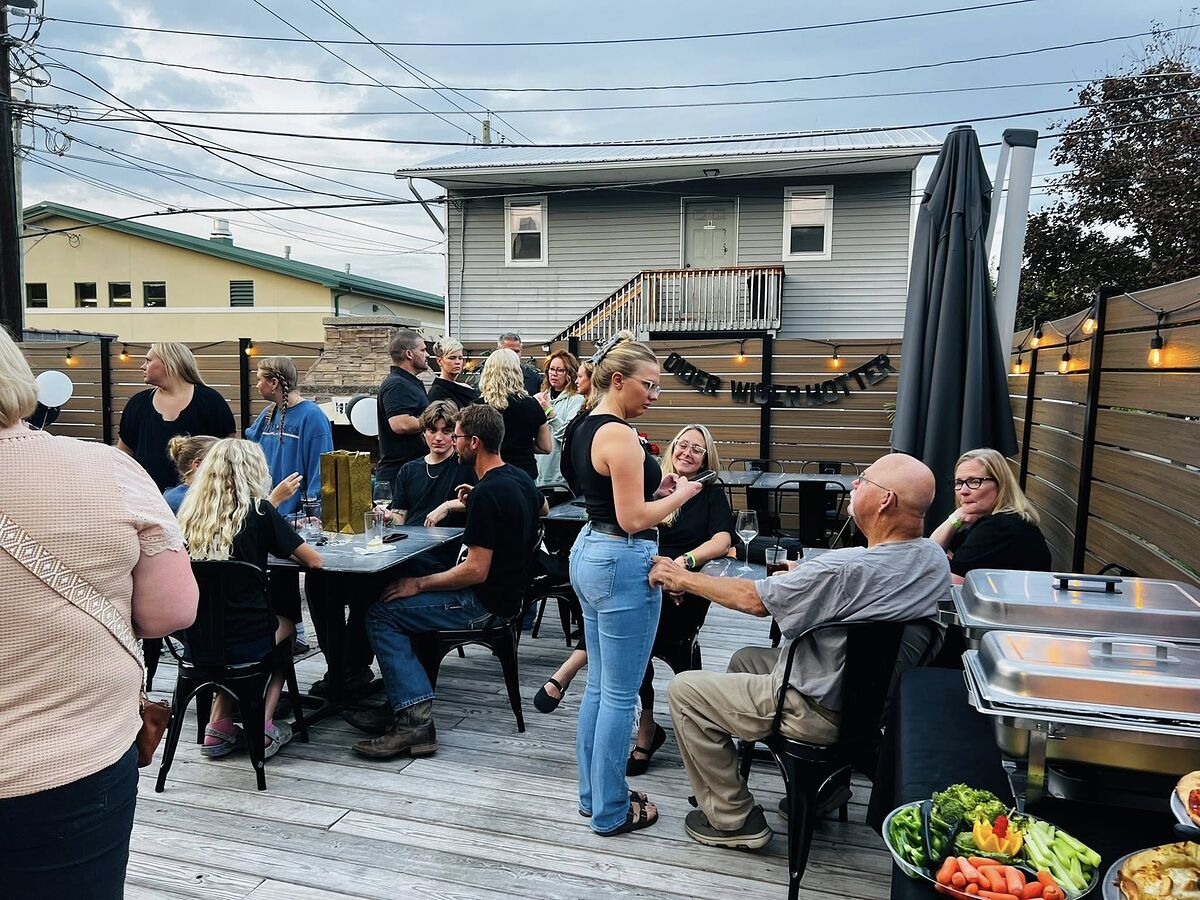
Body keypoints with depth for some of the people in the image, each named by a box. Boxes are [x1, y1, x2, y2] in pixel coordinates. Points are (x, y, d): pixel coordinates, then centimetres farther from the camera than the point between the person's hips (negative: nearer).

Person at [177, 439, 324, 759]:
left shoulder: (188, 513, 0)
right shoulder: (257, 511, -11)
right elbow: (314, 561, -5)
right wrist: (276, 545, 16)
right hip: (246, 641, -4)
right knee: (286, 625, 28)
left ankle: (219, 727, 23)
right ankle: (262, 727, 18)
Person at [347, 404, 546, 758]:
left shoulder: (486, 493, -23)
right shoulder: (521, 478, 6)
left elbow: (476, 570, -25)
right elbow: (543, 508, 28)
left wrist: (419, 584, -14)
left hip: (486, 603, -10)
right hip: (507, 593, 10)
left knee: (381, 614, -7)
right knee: (402, 605, 19)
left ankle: (415, 720, -14)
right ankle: (399, 706, 14)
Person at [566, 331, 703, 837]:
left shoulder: (586, 429, 11)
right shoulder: (619, 435, -18)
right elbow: (633, 519, -20)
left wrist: (654, 488, 10)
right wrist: (681, 494, -6)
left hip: (589, 551, 10)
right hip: (623, 563, -10)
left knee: (599, 687, 18)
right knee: (620, 696, 3)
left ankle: (592, 794, 31)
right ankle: (610, 812, 17)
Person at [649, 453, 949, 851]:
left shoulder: (846, 568, -32)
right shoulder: (934, 559, -8)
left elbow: (754, 599, -20)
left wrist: (683, 578, -7)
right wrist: (806, 574, 13)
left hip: (819, 712, -9)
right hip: (872, 699, 9)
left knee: (684, 690, 2)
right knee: (745, 658, 27)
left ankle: (733, 820, 12)